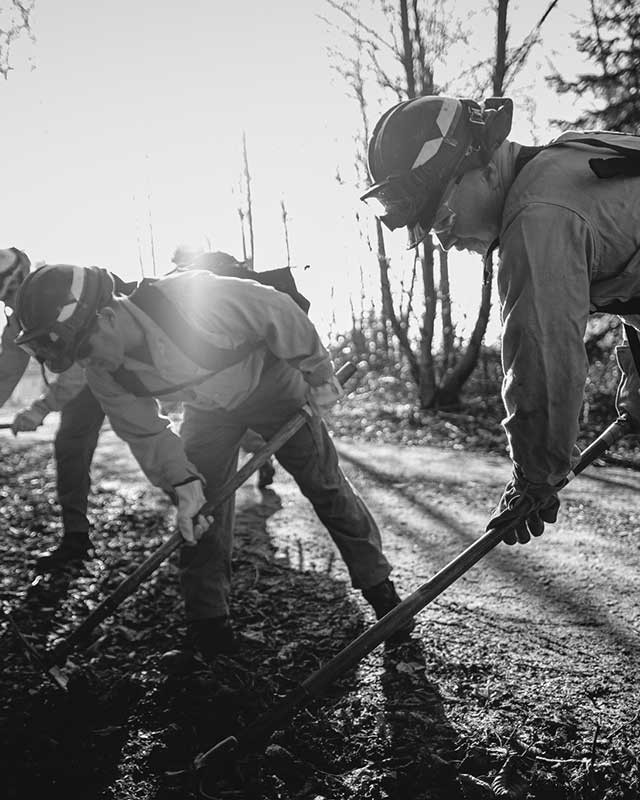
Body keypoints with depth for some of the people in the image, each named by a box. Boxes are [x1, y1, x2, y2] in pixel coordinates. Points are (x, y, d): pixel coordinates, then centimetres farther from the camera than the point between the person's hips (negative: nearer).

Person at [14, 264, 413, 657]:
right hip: (208, 410, 4)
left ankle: (379, 586, 18)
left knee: (326, 485, 2)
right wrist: (183, 482, -27)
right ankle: (209, 624, 15)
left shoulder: (191, 298, -40)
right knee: (200, 514, -1)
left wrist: (319, 373, -17)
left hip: (271, 384, -4)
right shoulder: (105, 376, -21)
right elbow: (147, 433, -11)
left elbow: (279, 312, -29)